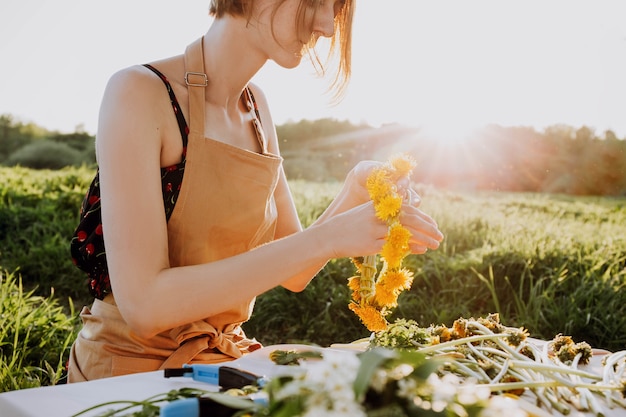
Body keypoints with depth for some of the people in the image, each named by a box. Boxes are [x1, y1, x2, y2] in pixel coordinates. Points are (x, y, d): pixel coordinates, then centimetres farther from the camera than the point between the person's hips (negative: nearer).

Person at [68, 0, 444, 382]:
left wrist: (356, 191, -10)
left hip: (223, 361, 6)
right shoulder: (140, 91, -16)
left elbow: (292, 273, 6)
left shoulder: (256, 106, 4)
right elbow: (143, 304, -25)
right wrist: (324, 239, -28)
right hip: (131, 367, -6)